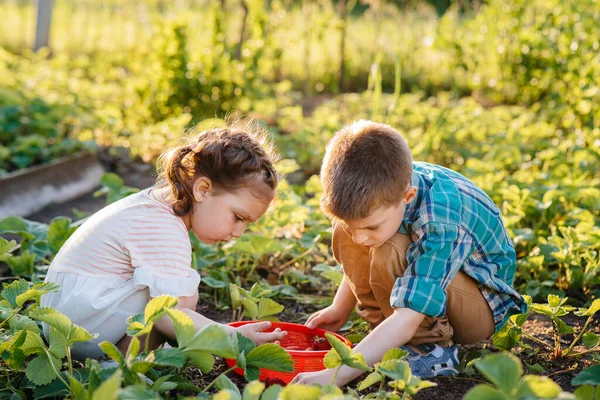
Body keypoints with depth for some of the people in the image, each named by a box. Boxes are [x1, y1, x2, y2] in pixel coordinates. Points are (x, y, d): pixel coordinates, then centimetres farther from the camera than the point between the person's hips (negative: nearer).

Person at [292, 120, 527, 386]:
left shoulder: (440, 224, -38)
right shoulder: (381, 189, -18)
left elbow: (406, 321, -43)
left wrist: (337, 374, -47)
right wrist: (340, 309, 2)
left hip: (482, 303, -7)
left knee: (390, 254, -33)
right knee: (343, 236, -13)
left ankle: (431, 349, -14)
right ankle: (385, 331, -6)